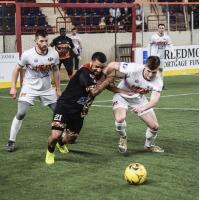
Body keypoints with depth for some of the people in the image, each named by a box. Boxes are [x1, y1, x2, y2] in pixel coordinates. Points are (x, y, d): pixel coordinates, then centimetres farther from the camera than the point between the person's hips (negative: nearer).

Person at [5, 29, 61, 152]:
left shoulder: (54, 54, -13)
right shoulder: (27, 55, -21)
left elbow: (55, 71, 4)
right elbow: (17, 69, -5)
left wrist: (58, 89, 8)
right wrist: (13, 87, -9)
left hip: (47, 89, 3)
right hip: (30, 88, -3)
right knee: (21, 113, -15)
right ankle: (11, 141, -3)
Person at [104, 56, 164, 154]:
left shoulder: (158, 81, -25)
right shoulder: (133, 69, -35)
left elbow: (154, 100, -35)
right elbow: (112, 65, -25)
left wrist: (142, 108, -54)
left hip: (139, 98, 3)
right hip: (122, 95, -3)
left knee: (155, 126, -1)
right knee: (120, 118, -32)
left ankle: (149, 145, 33)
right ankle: (123, 138, 3)